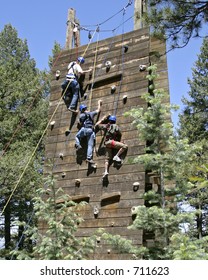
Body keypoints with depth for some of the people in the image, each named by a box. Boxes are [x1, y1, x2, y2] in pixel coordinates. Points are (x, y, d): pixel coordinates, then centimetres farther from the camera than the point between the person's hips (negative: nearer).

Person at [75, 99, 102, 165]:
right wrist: (99, 103, 44)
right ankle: (89, 158, -14)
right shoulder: (91, 113, 16)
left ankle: (78, 145, 3)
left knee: (77, 136, 29)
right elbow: (98, 110, 30)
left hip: (84, 129, 0)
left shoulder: (81, 115, 13)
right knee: (90, 145, -3)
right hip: (90, 130, 0)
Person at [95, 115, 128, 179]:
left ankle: (106, 171, -13)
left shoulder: (106, 126, 19)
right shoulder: (115, 126, 10)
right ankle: (116, 156, -20)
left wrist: (102, 119, 38)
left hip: (106, 143, 5)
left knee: (107, 159, 2)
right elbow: (120, 134, 6)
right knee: (125, 146, -9)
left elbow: (96, 125, 28)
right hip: (111, 142, -5)